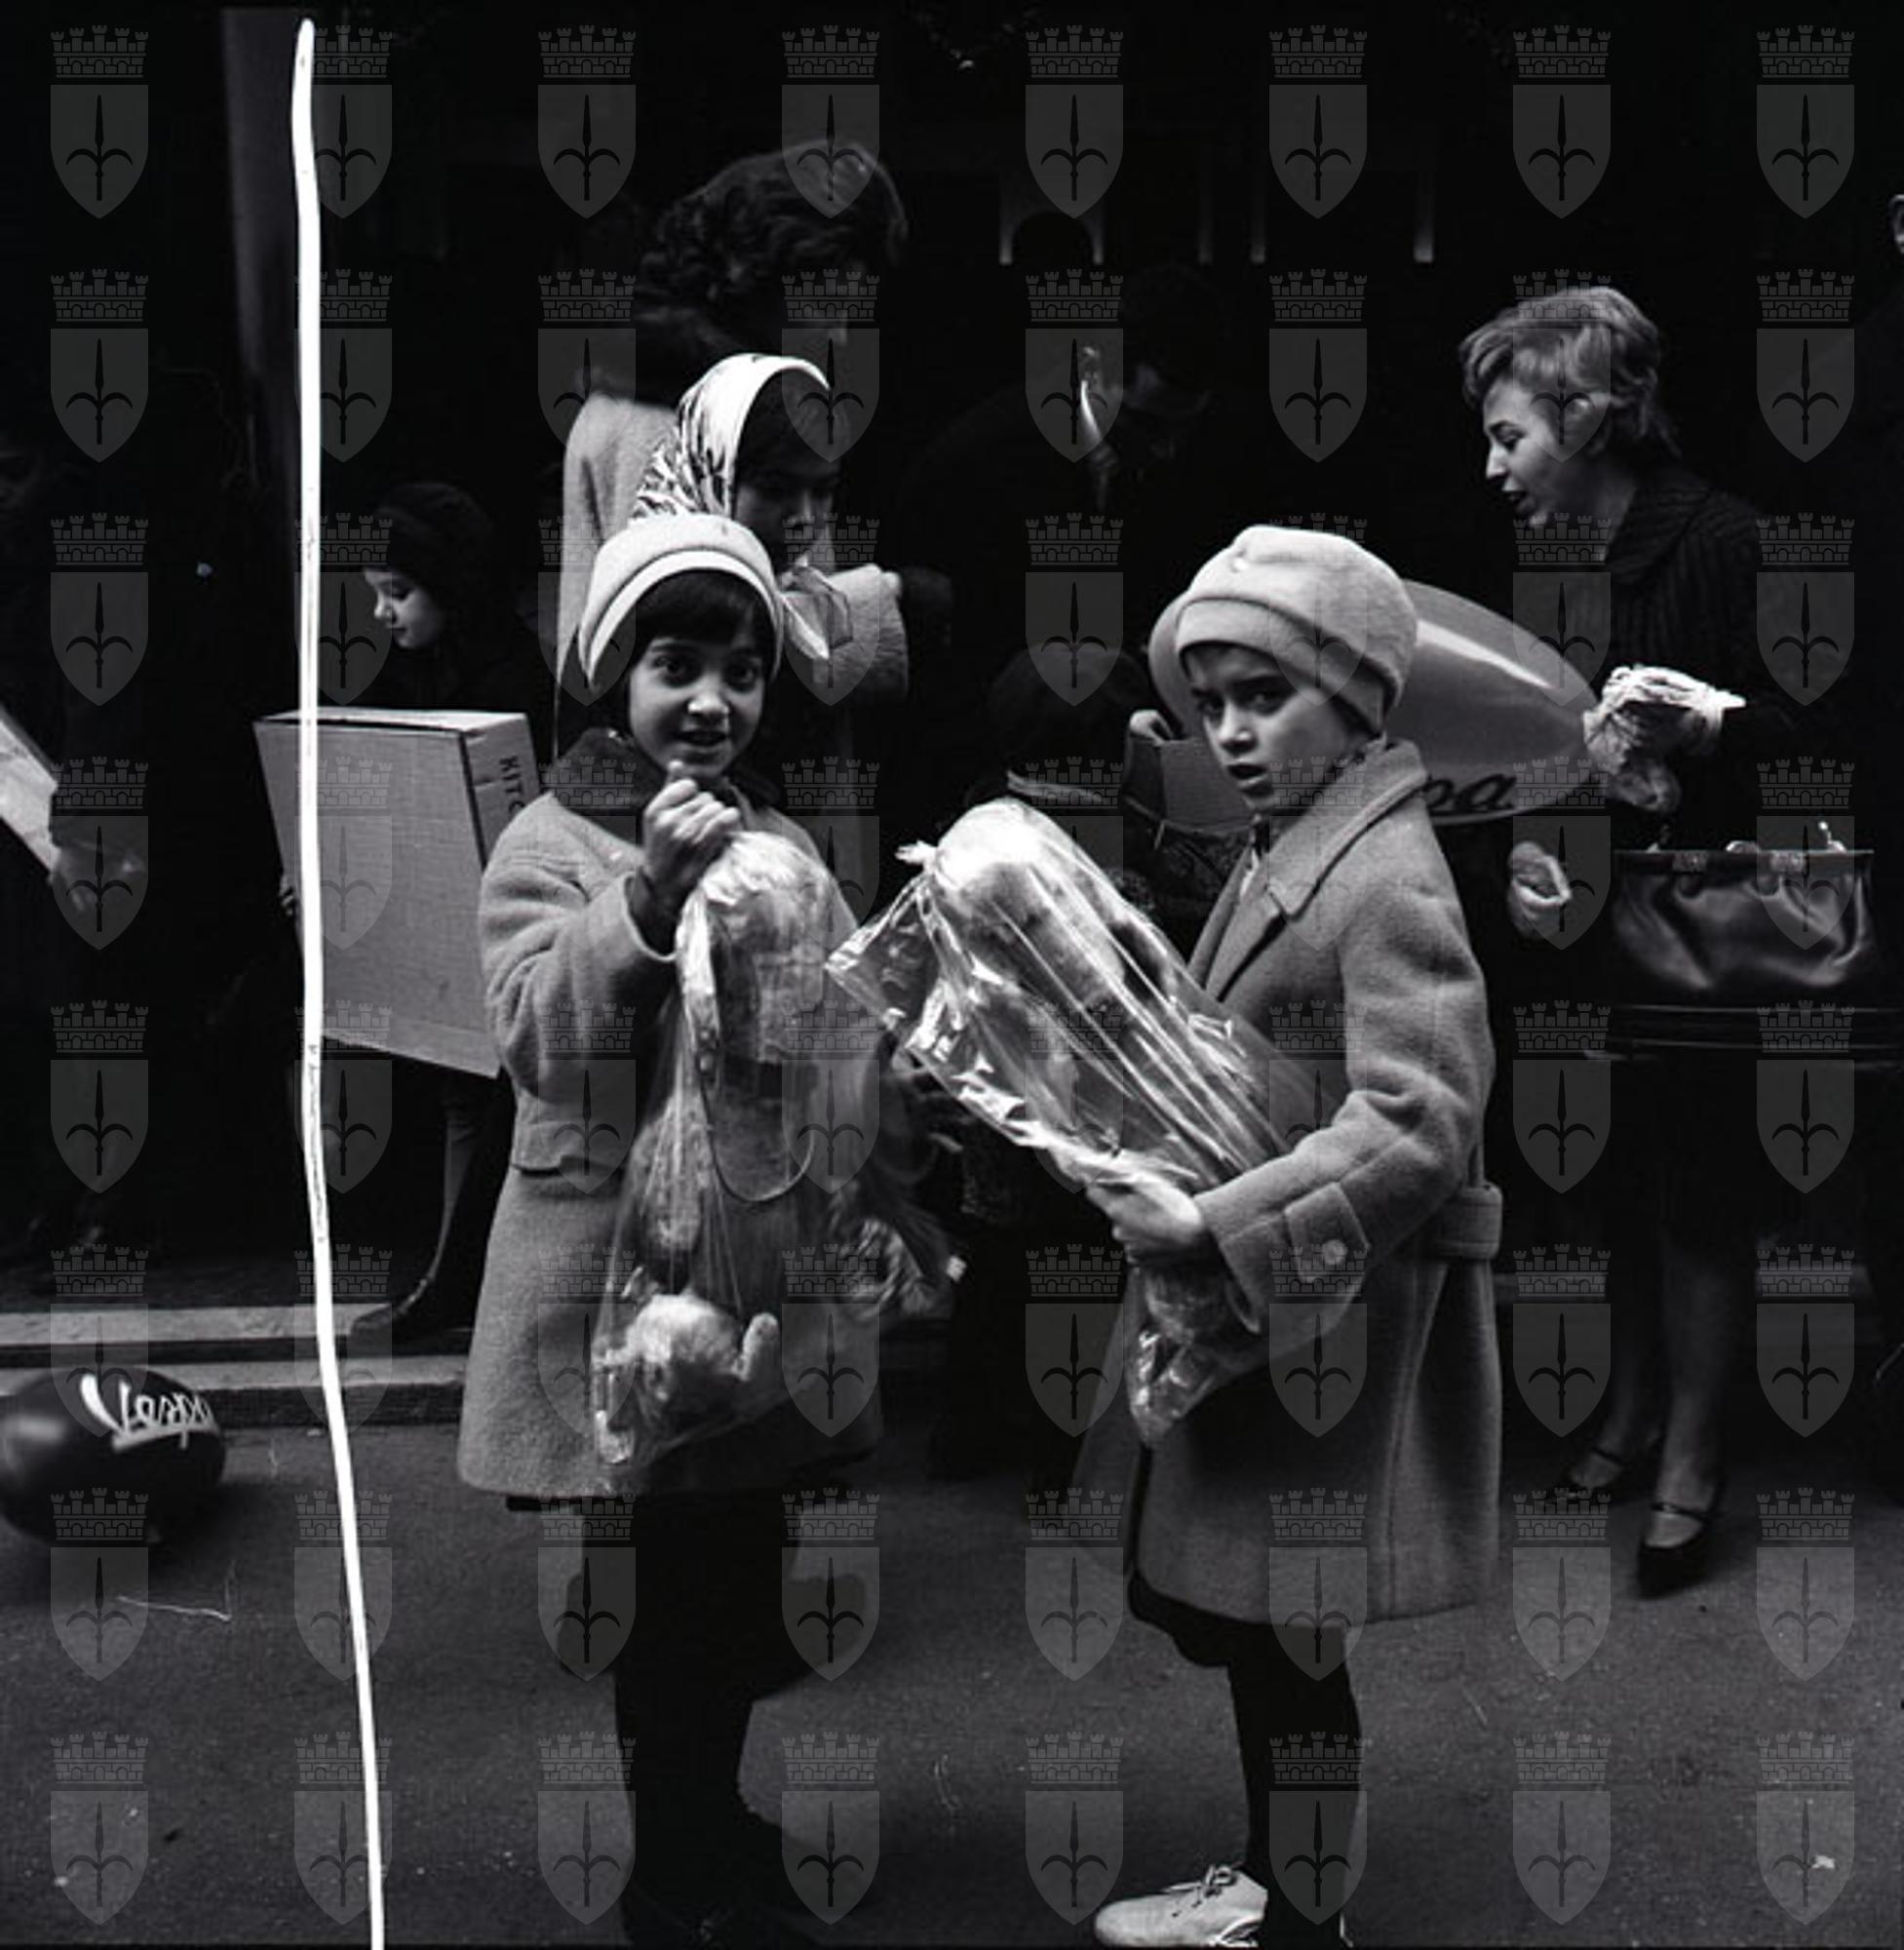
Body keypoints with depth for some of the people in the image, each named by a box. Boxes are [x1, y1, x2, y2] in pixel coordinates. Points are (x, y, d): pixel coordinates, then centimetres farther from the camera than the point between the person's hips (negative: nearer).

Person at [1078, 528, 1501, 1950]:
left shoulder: (1389, 881, -20)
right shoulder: (1285, 854, 10)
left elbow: (1417, 1127, -30)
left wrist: (1214, 1227, -31)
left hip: (1332, 1318, -9)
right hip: (1248, 1307, 9)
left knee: (1282, 1641, 4)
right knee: (1223, 1611, 20)